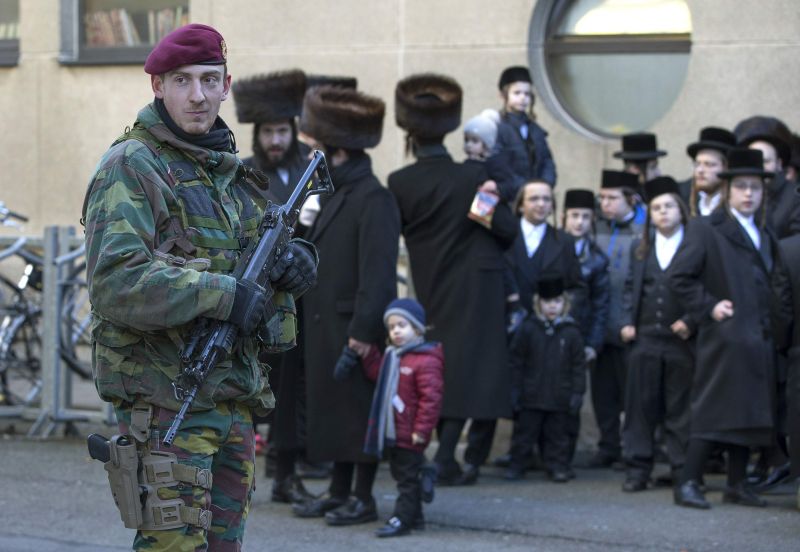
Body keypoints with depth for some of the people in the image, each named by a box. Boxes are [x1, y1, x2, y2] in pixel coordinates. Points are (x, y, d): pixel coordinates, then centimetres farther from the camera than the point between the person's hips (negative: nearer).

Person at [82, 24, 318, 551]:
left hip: (236, 402, 8)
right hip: (165, 403, -8)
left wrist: (296, 260, 1)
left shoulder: (232, 171, 16)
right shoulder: (131, 168, -10)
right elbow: (115, 283, -22)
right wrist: (224, 295, -24)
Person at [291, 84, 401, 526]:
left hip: (355, 328, -9)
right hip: (327, 329, 9)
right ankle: (339, 491, 23)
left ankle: (363, 498, 9)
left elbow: (377, 279, -20)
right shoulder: (335, 195, 13)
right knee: (334, 408, 14)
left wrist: (358, 341, -22)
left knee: (359, 411, 0)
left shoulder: (373, 200, -16)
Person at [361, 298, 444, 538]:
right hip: (391, 432, 10)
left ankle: (403, 518, 1)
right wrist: (368, 350, 11)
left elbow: (431, 397, -21)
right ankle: (415, 516, 27)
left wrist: (422, 429, -22)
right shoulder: (391, 356, 11)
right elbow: (375, 372, 25)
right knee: (400, 475, 17)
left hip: (409, 436, -9)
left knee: (407, 478, -3)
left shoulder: (425, 361, -18)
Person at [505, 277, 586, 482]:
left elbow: (579, 365, 4)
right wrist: (514, 390, -1)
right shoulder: (528, 329, -1)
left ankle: (557, 466, 16)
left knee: (556, 433, 8)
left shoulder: (571, 332, 1)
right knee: (525, 430, 6)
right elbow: (516, 361, 2)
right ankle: (517, 464, 15)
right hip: (531, 396, 0)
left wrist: (577, 392, -1)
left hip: (559, 397, 0)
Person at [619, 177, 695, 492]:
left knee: (680, 410, 1)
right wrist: (627, 322, 2)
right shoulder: (640, 248, 14)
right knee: (641, 406, 4)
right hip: (645, 338, 3)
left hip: (682, 339, -3)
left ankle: (683, 471, 8)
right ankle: (637, 469, 9)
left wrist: (690, 322, -13)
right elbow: (630, 288, 15)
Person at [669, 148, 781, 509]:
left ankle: (737, 485, 15)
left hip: (758, 339, 7)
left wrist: (770, 323, 13)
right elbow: (679, 276, -9)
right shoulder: (706, 229, -3)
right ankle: (688, 484, -8)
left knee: (748, 411, 8)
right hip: (724, 334, -7)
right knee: (713, 409, -10)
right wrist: (708, 306, -12)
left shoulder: (765, 235, 18)